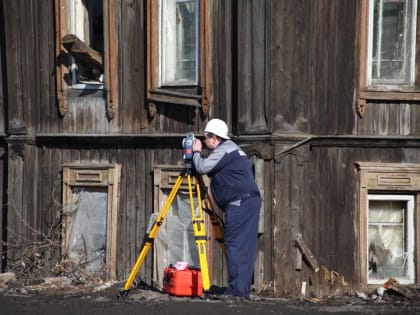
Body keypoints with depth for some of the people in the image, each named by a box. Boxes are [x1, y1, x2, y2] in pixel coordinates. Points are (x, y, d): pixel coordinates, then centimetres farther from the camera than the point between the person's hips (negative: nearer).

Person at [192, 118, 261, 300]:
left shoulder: (224, 150, -6)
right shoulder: (231, 148, 25)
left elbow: (202, 168, -14)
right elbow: (209, 170, 30)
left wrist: (196, 152, 4)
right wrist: (199, 153, 21)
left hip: (239, 203, -10)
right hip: (250, 201, 10)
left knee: (234, 245, -10)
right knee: (245, 247, 8)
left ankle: (236, 290, -12)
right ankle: (243, 291, 9)